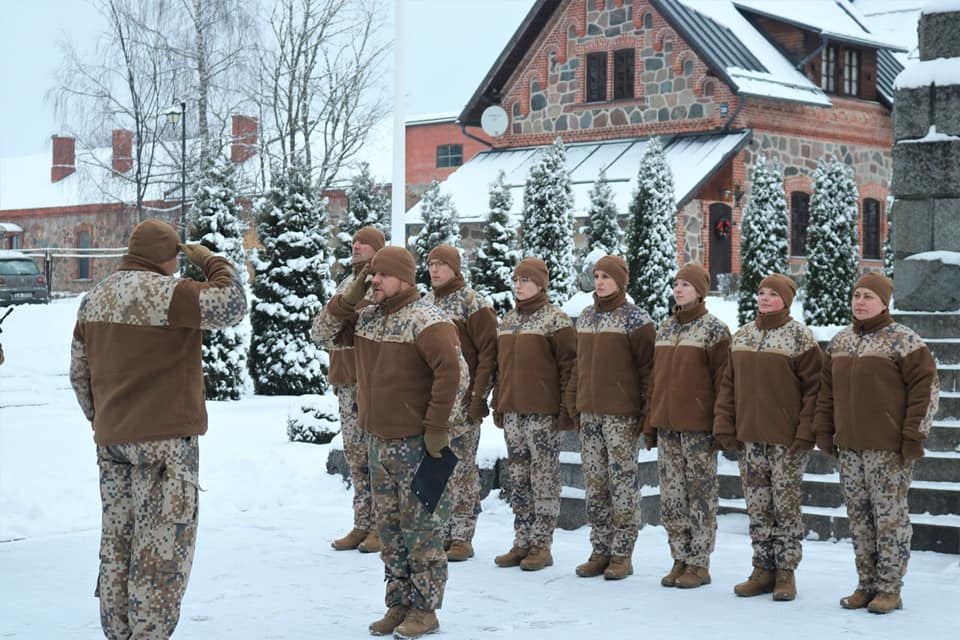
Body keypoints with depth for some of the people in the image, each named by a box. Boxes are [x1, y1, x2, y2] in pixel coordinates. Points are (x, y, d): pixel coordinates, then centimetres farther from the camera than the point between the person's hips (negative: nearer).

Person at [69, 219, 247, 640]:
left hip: (111, 442, 8)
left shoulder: (95, 299, 12)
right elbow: (230, 307, -20)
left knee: (117, 542, 13)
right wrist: (213, 263, -5)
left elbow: (79, 372, 17)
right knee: (162, 547, -2)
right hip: (164, 439, -8)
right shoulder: (164, 293, -14)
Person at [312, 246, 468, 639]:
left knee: (421, 527, 0)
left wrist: (437, 426, -20)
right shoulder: (367, 317, 10)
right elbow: (324, 334, 17)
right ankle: (399, 604, 23)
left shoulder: (425, 320, -15)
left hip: (417, 443, -8)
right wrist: (348, 299, 1)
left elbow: (454, 372, -22)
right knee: (389, 527, 13)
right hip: (380, 440, 8)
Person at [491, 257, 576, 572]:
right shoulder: (508, 320, 16)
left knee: (544, 478, -1)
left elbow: (568, 364, -9)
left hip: (543, 413, -7)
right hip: (512, 412, 7)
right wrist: (498, 406, 18)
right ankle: (522, 543, 17)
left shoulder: (555, 319, -5)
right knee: (518, 479, 10)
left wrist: (567, 410, -13)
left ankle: (542, 545, 4)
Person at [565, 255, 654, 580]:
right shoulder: (585, 317, 14)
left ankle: (622, 554, 5)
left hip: (622, 416, -7)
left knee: (622, 481, -2)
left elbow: (647, 367, -8)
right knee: (595, 483, 8)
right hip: (589, 413, 7)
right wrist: (574, 404, 14)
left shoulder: (635, 318, -6)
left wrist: (648, 412, -12)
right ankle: (601, 551, 16)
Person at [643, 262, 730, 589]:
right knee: (672, 496, 9)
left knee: (701, 495, 1)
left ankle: (699, 564, 8)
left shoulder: (713, 329, -5)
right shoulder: (664, 328, 13)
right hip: (666, 424, 6)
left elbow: (722, 380, -8)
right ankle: (680, 560, 18)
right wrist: (650, 422, 14)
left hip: (698, 426, -6)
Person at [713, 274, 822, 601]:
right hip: (749, 437, 5)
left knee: (786, 505, 1)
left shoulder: (800, 337, -5)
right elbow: (729, 384, 13)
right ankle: (763, 569, 18)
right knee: (757, 507, 9)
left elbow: (813, 387, -9)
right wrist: (724, 425, 5)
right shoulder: (742, 336, 11)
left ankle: (786, 573, 10)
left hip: (786, 439, -5)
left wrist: (806, 432, -15)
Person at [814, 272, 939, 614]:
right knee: (859, 516, 10)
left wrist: (914, 436, -12)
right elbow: (827, 389, 19)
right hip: (849, 446, 6)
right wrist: (824, 430, 13)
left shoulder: (902, 340, -6)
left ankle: (889, 589, 6)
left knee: (889, 515, -1)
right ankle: (866, 585, 19)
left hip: (888, 448, -6)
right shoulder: (840, 341, 13)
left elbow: (927, 387, -8)